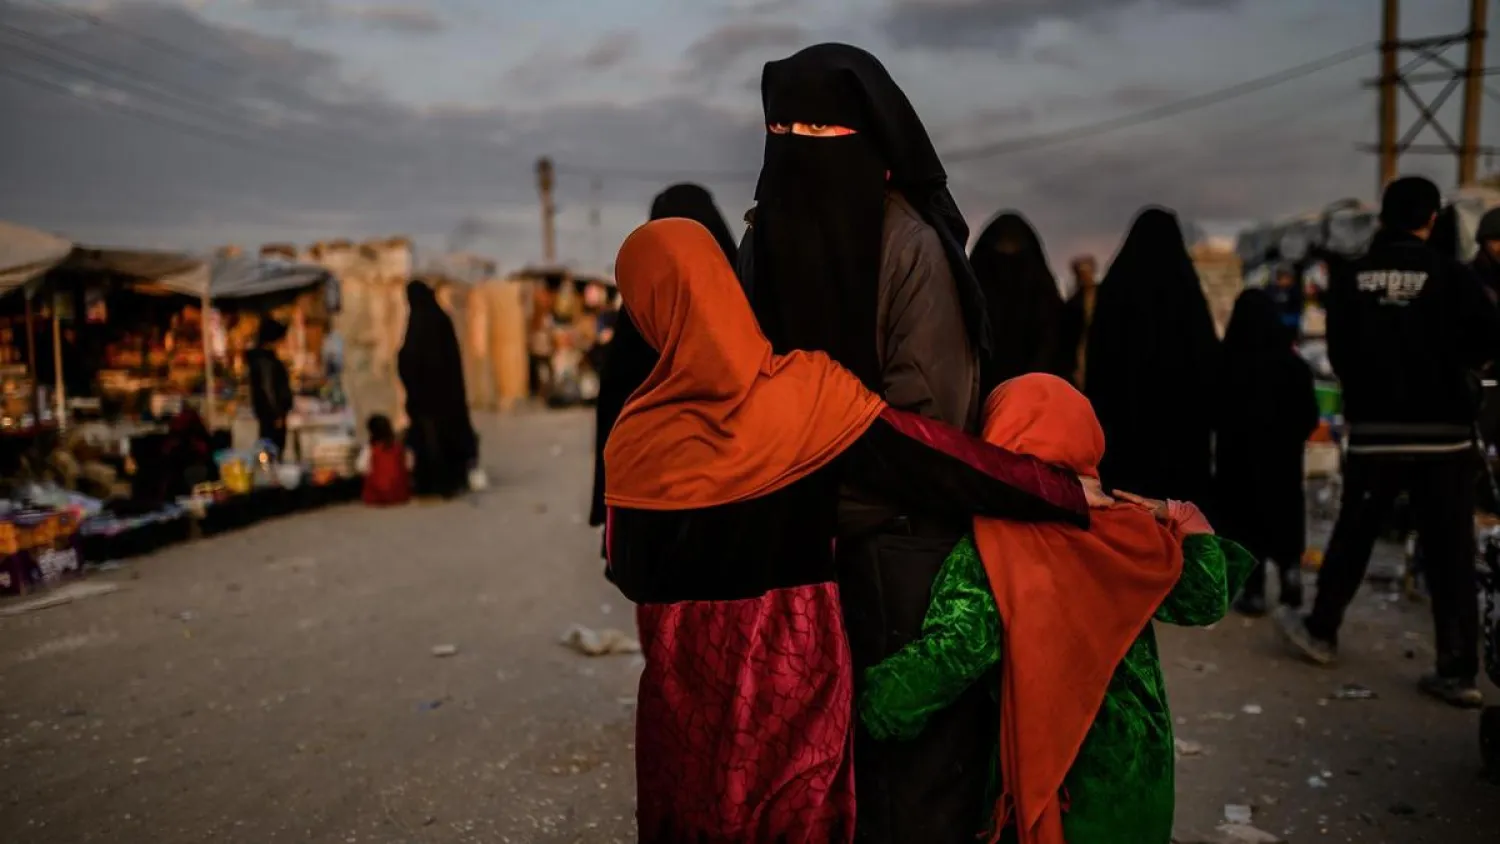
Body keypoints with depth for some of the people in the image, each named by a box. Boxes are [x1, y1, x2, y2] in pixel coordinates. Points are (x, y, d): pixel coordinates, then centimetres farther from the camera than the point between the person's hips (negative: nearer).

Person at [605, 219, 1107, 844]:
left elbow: (629, 571, -1)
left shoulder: (640, 434, -12)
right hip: (796, 655, 1)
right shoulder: (808, 389, -12)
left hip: (687, 665, 0)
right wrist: (1069, 492, -3)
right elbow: (933, 458, -11)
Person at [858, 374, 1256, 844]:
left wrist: (873, 696, -20)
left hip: (1049, 770, -3)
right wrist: (1195, 531, 17)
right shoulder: (1125, 528, -7)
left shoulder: (984, 553, -17)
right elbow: (1204, 601, 2)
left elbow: (956, 650, -29)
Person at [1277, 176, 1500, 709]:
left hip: (1373, 433, 2)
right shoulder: (1451, 276, -8)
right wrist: (1446, 362, 13)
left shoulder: (1351, 279, 0)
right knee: (1450, 554, 3)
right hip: (1443, 433, -2)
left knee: (1352, 537, 17)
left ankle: (1321, 631, 29)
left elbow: (1338, 353, 5)